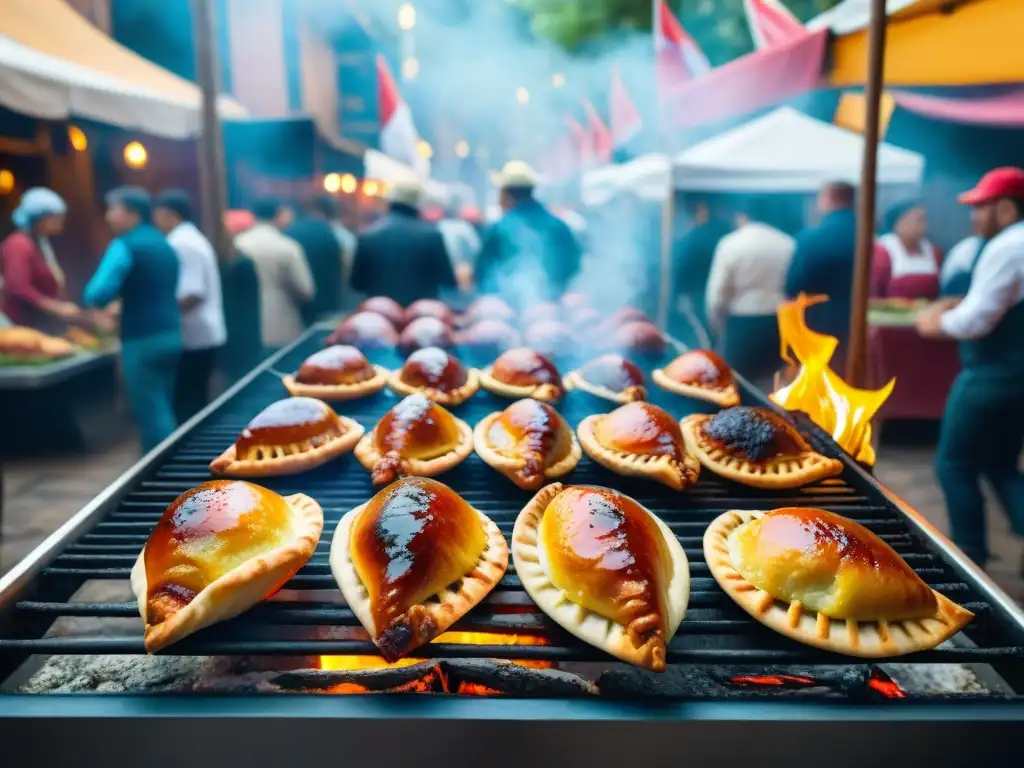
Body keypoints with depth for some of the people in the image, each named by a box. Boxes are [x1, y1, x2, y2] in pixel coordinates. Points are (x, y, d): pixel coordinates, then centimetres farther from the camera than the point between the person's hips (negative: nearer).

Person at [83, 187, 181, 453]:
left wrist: (91, 297, 1)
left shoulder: (124, 246, -10)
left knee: (152, 415, -2)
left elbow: (97, 295, -20)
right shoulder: (164, 245, 14)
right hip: (171, 335, 8)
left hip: (144, 341, -8)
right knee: (164, 411, 16)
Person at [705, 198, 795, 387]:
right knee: (773, 384, 14)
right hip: (779, 322, 4)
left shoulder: (731, 243, -6)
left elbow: (717, 291, -7)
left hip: (742, 323, -4)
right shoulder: (789, 244, 3)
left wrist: (717, 324, 8)